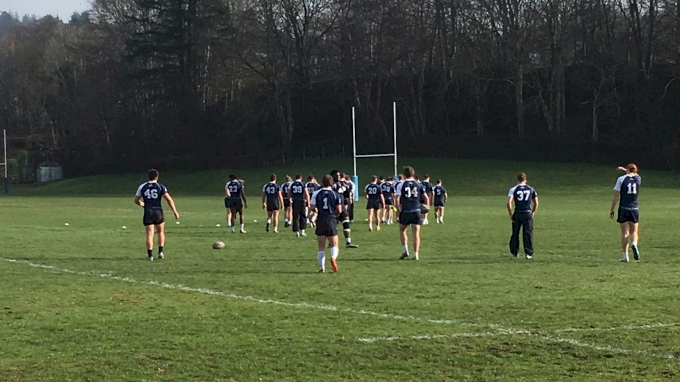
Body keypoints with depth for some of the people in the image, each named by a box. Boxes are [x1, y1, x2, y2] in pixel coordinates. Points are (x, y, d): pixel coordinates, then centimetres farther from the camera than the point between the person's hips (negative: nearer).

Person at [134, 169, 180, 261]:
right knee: (161, 232, 18)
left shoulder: (142, 187, 4)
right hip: (158, 212, -1)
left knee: (149, 234, 1)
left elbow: (136, 200, 12)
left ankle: (150, 255, -4)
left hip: (148, 213, 1)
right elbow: (169, 199, -9)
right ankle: (160, 252, 11)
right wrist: (175, 212, -5)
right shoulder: (160, 187, -2)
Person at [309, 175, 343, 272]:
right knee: (334, 245, 5)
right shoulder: (336, 195, 0)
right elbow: (339, 211, 0)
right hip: (332, 221, -1)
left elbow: (311, 208, -3)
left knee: (321, 247, 8)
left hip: (320, 221, 1)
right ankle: (333, 257, -26)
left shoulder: (316, 193, 0)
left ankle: (322, 267, 3)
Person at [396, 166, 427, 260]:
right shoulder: (418, 185, 5)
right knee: (416, 233, 2)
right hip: (416, 211, 1)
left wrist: (400, 210, -1)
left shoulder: (401, 185, -2)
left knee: (402, 231, 19)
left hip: (405, 212, -1)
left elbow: (397, 200, -10)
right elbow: (426, 198, 6)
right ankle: (415, 254, -3)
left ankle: (405, 250, 7)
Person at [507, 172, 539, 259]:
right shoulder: (531, 189, 7)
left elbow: (508, 203, -11)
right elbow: (536, 203, 11)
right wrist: (533, 212, 23)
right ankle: (528, 253, -1)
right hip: (528, 213, 1)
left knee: (515, 234, 13)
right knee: (528, 234, 4)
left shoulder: (513, 189, 0)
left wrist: (510, 214, -2)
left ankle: (514, 252, 19)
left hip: (517, 214, -1)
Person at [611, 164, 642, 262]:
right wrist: (624, 169, 39)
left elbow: (616, 196, -6)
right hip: (634, 209, 2)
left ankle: (625, 256, 2)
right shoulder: (638, 179, 2)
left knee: (625, 233, 4)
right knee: (634, 232, 11)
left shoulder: (621, 179, -6)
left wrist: (611, 209, 2)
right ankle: (634, 244, -21)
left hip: (623, 209, -2)